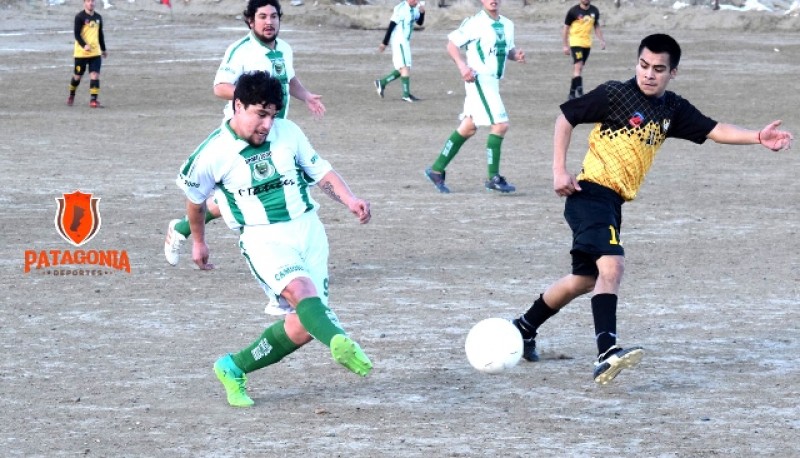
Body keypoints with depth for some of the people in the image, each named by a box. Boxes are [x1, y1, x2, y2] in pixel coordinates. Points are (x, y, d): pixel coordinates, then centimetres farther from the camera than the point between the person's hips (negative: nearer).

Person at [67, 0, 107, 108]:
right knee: (77, 76, 8)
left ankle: (93, 100, -9)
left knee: (95, 75, -8)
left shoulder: (98, 17, 10)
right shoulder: (80, 17, -8)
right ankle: (71, 96, 30)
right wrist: (84, 45, -28)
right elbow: (77, 34, -14)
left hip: (95, 52, 4)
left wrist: (103, 49, 25)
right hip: (81, 52, -4)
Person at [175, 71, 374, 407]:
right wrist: (198, 241, 27)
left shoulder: (288, 132, 4)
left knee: (303, 326, -4)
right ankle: (340, 343, -62)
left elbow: (320, 171, 14)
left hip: (308, 229, 5)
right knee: (301, 290, -34)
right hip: (263, 238, -5)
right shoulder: (213, 153, -5)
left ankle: (234, 368, 14)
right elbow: (194, 197, 14)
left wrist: (349, 199, -4)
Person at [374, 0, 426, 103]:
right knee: (405, 68, -11)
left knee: (402, 69, 10)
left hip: (405, 42, 9)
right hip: (399, 41, -9)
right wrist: (385, 43, -15)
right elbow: (391, 25, -17)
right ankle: (406, 94, -9)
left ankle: (382, 83, 21)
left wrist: (422, 12, -6)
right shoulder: (401, 8, -18)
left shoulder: (414, 8, 7)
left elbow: (420, 22, 15)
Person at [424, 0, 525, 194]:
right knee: (500, 125, -13)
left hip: (492, 82, 8)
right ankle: (494, 178, -5)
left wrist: (516, 54, 1)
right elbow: (452, 44, -7)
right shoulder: (474, 23, -11)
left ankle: (436, 170, 21)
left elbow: (508, 49, 24)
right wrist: (462, 66, -22)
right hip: (479, 80, -8)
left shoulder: (507, 25, 11)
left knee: (468, 129, 13)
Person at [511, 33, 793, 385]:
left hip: (613, 203, 8)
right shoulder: (615, 95, -10)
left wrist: (758, 137, -9)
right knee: (612, 265, -25)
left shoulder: (672, 109, 8)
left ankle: (525, 328, 36)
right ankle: (606, 353, -34)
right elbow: (565, 117, -3)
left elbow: (714, 130, 5)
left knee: (584, 280, 17)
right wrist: (559, 171, -9)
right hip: (590, 194, -8)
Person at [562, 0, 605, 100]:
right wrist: (565, 46, -6)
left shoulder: (594, 11, 4)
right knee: (578, 66, -15)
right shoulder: (573, 11, -9)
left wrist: (602, 40, 9)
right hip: (576, 42, -5)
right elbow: (565, 28, -3)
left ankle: (572, 92, 19)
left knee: (578, 68, 11)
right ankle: (579, 92, -18)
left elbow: (596, 26, 18)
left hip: (587, 43, 5)